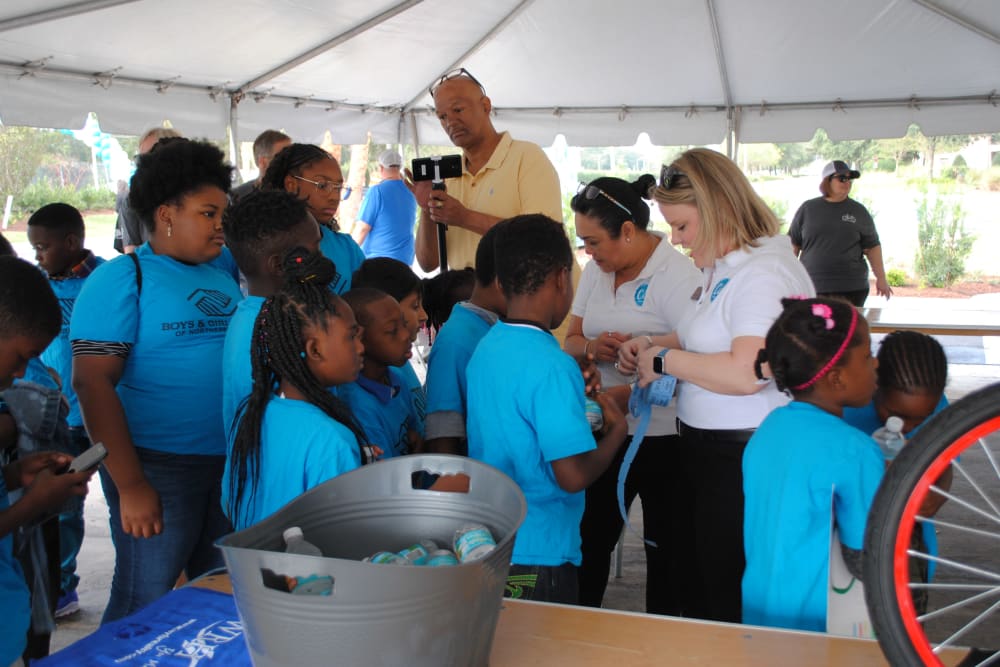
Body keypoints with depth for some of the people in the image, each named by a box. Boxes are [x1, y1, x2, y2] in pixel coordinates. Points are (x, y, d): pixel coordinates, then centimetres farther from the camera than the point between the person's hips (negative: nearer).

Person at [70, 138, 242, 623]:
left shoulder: (225, 280, 10)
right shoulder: (122, 278, -7)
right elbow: (93, 383, -13)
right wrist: (130, 484, -17)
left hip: (231, 462, 6)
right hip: (160, 467, -6)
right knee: (144, 605, 5)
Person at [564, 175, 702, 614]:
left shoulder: (677, 275, -15)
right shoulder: (597, 270, 7)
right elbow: (571, 340, 9)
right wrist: (592, 348, -13)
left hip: (662, 435, -6)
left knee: (666, 552, 10)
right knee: (591, 541, 14)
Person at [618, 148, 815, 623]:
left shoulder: (764, 273, -20)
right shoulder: (720, 268, 12)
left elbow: (746, 372, -30)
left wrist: (665, 360, -17)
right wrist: (652, 345, 10)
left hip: (743, 458, -10)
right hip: (703, 447, 10)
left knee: (728, 598, 4)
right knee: (694, 581, 21)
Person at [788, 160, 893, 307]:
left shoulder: (859, 212, 7)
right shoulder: (807, 209, 6)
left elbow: (872, 246, 10)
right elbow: (793, 244, 10)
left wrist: (881, 278, 6)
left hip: (852, 289, 0)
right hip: (811, 289, 0)